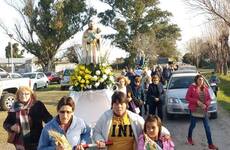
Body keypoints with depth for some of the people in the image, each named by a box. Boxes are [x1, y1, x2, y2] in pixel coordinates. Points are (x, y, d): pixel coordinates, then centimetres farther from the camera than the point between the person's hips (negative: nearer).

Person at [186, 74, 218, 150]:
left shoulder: (205, 88, 4)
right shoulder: (192, 87, -7)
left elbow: (209, 99, 7)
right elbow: (187, 97, -10)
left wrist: (206, 104, -13)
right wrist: (197, 101, -19)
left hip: (204, 110, 3)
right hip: (194, 110, -3)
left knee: (207, 127, 1)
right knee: (193, 125, 12)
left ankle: (210, 144, 6)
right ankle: (189, 138, 39)